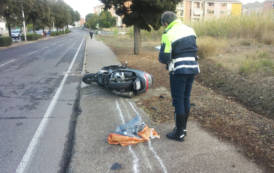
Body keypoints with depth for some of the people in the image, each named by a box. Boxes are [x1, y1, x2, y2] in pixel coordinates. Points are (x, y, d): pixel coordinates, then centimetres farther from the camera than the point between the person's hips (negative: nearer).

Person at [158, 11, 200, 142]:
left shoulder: (168, 34, -11)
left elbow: (164, 58, -14)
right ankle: (183, 127, 29)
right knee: (186, 98, 16)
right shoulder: (190, 30, 11)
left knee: (178, 101, 2)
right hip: (193, 68, 7)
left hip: (179, 71, -7)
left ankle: (179, 133, 10)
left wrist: (163, 59, 7)